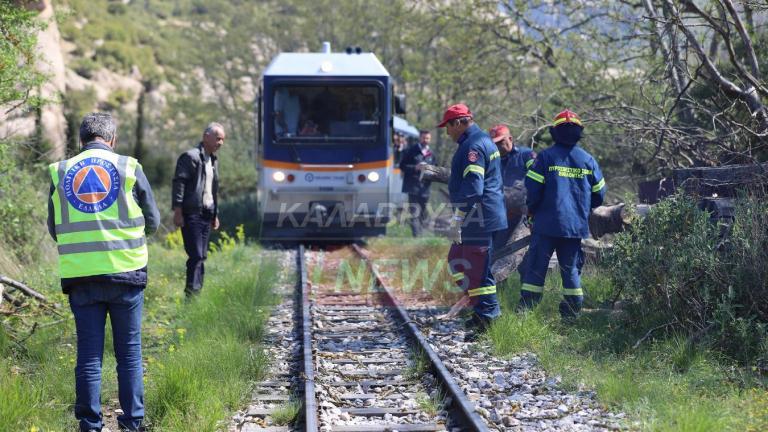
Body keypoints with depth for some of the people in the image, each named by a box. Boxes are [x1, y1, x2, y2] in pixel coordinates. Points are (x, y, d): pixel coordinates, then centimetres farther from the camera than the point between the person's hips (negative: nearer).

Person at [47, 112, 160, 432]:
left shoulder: (60, 172, 4)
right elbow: (152, 222, 6)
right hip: (125, 273, -1)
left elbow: (54, 229, 12)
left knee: (88, 354, 7)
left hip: (79, 275, 1)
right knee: (129, 351, 9)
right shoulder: (128, 168, -1)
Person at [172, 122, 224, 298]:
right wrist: (177, 211, -18)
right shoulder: (191, 156, -8)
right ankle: (191, 293, -12)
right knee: (196, 255, -13)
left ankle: (196, 293, 12)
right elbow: (179, 183, -13)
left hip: (207, 214, 8)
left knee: (202, 256, 8)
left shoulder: (213, 160, 19)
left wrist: (216, 215, 22)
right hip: (192, 214, -8)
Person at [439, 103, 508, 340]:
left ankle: (488, 315, -2)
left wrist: (457, 219, -21)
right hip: (479, 219, 11)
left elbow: (472, 188, -24)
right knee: (456, 260, 18)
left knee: (478, 269, -6)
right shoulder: (484, 141, 17)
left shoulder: (473, 147, -17)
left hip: (479, 220, -11)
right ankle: (483, 308, 20)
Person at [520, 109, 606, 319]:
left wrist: (532, 212, 9)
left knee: (536, 268, 1)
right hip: (577, 226, 3)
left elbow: (532, 189, -8)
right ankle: (572, 314, 8)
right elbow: (599, 192, 11)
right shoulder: (587, 159, 6)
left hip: (546, 223, -3)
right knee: (572, 269, 10)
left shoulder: (545, 157, -5)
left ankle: (525, 312, 0)